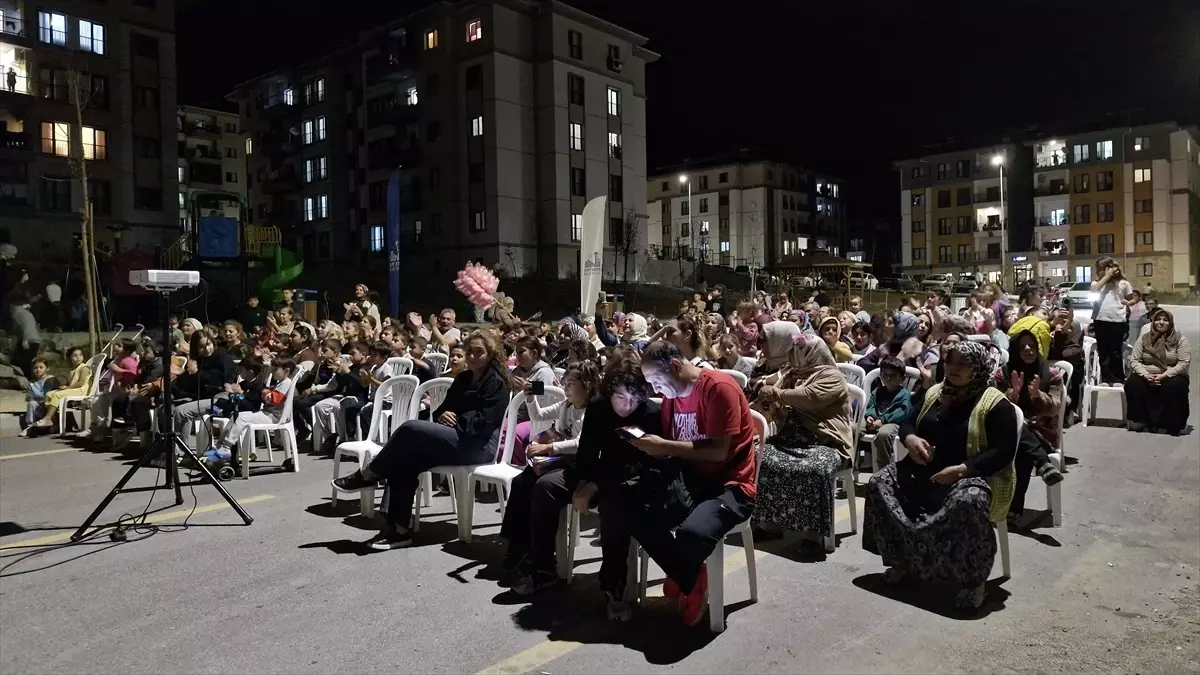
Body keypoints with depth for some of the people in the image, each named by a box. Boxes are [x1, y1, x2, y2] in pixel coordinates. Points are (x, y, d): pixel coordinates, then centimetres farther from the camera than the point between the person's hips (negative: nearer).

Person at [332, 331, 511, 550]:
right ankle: (399, 529, -18)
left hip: (478, 446, -8)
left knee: (411, 428, -23)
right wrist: (443, 415, -5)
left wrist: (455, 419, -11)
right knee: (403, 460, -19)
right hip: (456, 439, 8)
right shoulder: (463, 379, 21)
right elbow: (442, 409, 18)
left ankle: (368, 475, -7)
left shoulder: (496, 383, -4)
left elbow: (482, 423, -14)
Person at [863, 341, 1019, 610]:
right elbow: (907, 422, 17)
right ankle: (903, 560, 0)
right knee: (879, 483, -13)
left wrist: (961, 470, -26)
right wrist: (910, 438, -9)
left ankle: (973, 579, -17)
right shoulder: (934, 393, 11)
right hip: (925, 470, 6)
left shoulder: (996, 404, -9)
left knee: (968, 502, -40)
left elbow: (1003, 452, -15)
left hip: (974, 476, -6)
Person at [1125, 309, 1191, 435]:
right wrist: (1145, 375, -18)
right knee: (1132, 383, -28)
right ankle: (1139, 420, -16)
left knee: (1175, 386, -35)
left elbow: (1184, 363, -9)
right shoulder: (1143, 339, 7)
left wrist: (1164, 376, -20)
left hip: (1171, 376, -2)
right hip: (1147, 376, 2)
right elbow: (1134, 360, 1)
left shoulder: (1180, 339, 0)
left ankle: (1173, 425, -19)